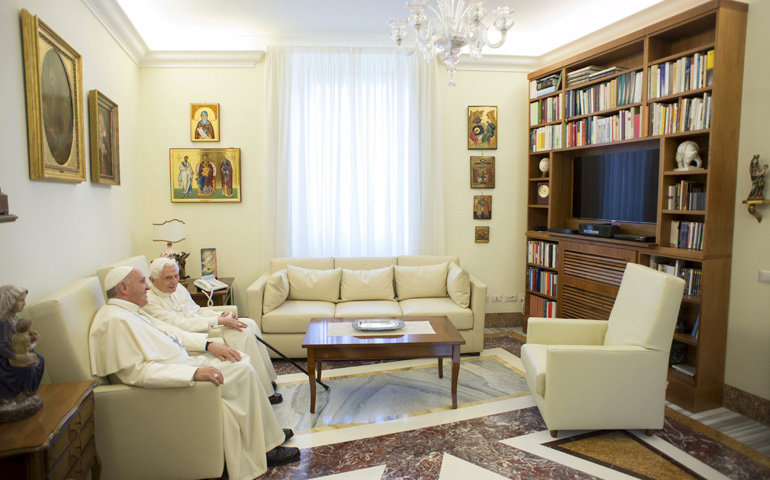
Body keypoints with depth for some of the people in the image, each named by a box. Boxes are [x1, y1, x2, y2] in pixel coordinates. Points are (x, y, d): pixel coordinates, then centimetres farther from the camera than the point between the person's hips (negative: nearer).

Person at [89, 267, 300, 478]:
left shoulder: (130, 312, 13)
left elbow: (171, 332, 16)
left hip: (182, 364, 10)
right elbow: (138, 372, -28)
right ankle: (264, 446, 3)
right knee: (242, 371, -12)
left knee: (241, 363, 5)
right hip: (172, 381, -10)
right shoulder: (115, 320, -20)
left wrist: (209, 344, 3)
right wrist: (194, 373, -31)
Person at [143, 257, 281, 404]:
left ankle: (267, 379, 3)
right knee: (242, 333, -23)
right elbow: (179, 324, -23)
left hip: (206, 326, 9)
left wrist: (222, 315, 0)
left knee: (249, 324, -6)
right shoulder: (149, 302, -15)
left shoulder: (179, 288, 12)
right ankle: (263, 393, -16)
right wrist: (218, 321, -25)